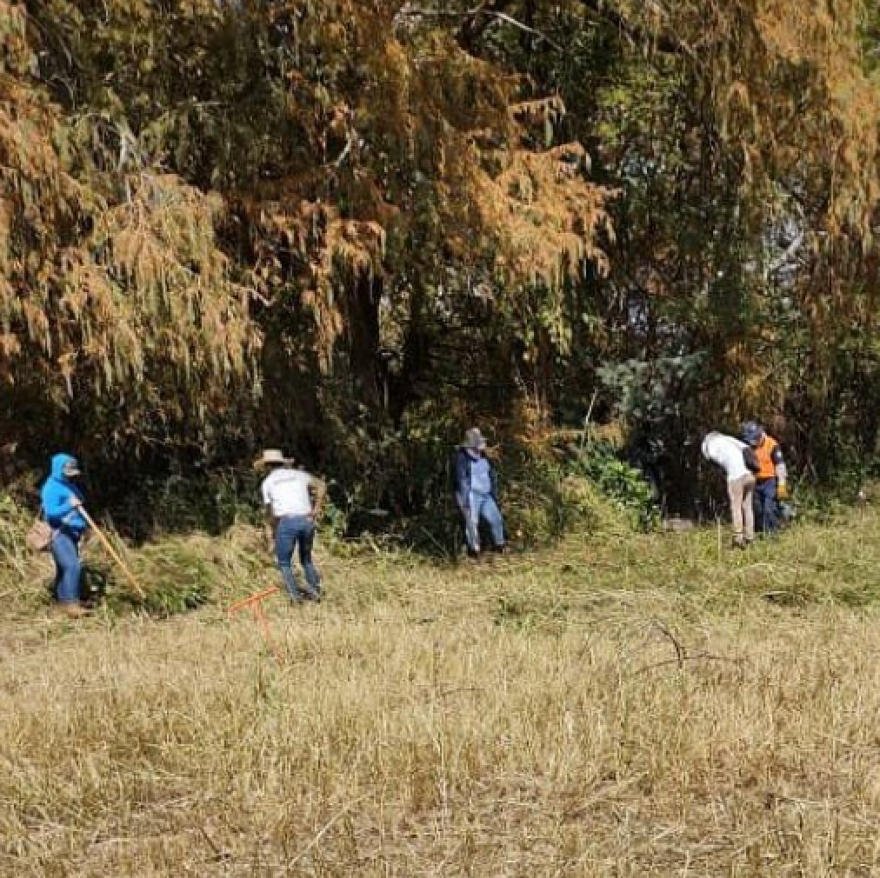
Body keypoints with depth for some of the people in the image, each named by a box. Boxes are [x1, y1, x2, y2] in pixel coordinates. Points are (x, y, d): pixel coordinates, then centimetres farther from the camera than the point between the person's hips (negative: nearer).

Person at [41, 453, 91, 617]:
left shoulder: (70, 485, 17)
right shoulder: (52, 487, -12)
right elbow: (51, 512, -23)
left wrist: (84, 525, 18)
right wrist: (69, 506, -36)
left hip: (71, 534, 10)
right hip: (59, 534, -10)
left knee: (64, 568, 12)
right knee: (72, 566, -20)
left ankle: (63, 602, 17)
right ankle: (71, 603, -24)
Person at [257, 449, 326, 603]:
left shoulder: (267, 482, 13)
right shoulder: (298, 474, 18)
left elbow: (269, 512, 12)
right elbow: (321, 485, 5)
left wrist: (270, 536, 17)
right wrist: (317, 508, 6)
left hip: (287, 521, -3)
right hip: (307, 520, 3)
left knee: (284, 562, 12)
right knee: (307, 559, 23)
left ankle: (295, 595, 3)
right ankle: (315, 591, 16)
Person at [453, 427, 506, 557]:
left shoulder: (483, 457, 12)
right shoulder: (462, 458, -11)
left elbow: (491, 476, 21)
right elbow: (462, 480, -15)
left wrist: (494, 495, 20)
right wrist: (465, 500, -19)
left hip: (485, 496, 7)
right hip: (471, 496, -7)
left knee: (496, 519, 7)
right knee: (472, 523, -5)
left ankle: (499, 545, 23)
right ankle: (474, 549, 6)